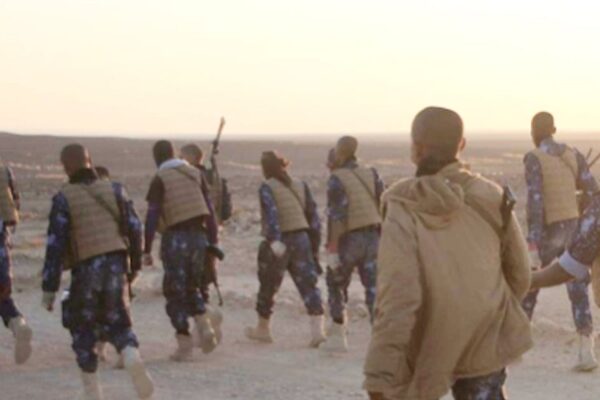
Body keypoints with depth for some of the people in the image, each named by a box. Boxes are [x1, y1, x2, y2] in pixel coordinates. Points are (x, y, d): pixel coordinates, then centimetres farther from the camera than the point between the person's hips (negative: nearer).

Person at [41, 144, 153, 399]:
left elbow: (55, 244, -10)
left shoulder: (63, 199, -5)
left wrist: (49, 289, -9)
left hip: (85, 268, -3)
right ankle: (132, 358, -17)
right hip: (116, 265, 3)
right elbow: (135, 228, 7)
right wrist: (135, 264, 22)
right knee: (117, 322, 14)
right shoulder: (114, 190, 6)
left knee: (82, 326, 14)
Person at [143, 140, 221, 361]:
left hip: (176, 237, -5)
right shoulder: (195, 174, 11)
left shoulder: (160, 179, -5)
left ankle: (185, 345, 2)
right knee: (191, 286, 22)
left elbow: (152, 215, -11)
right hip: (198, 235, 5)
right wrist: (213, 242, 15)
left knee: (175, 292, 4)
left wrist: (147, 249, -9)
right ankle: (204, 325, 0)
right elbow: (209, 209, 11)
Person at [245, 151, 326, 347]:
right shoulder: (301, 186, 10)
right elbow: (313, 215, 9)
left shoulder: (267, 188, -6)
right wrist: (315, 243, 15)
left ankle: (263, 329, 29)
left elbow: (271, 213, -21)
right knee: (308, 285, -3)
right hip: (301, 239, 4)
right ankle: (318, 328, -19)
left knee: (268, 287, 13)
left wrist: (275, 240, -31)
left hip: (278, 242, -4)